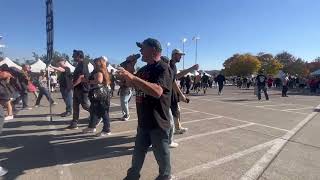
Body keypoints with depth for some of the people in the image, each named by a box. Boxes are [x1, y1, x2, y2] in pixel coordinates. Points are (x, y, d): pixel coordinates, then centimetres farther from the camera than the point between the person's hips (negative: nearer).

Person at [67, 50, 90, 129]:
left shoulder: (83, 64, -13)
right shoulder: (79, 65, 18)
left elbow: (81, 77, -22)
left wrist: (73, 85, -21)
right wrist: (72, 82, 13)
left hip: (82, 89, -10)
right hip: (77, 89, 10)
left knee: (85, 105, -5)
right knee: (75, 106, 9)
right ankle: (74, 124, 14)